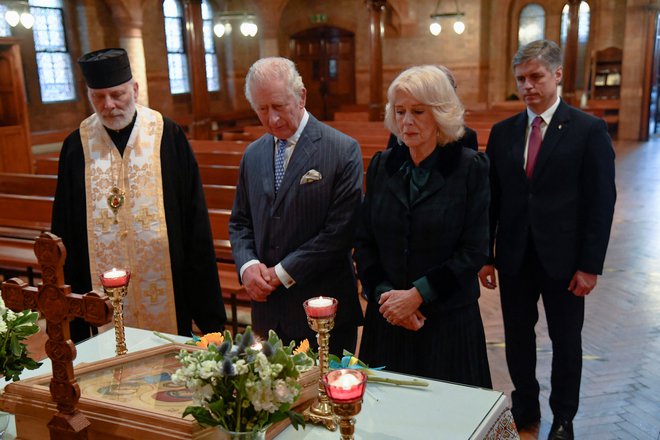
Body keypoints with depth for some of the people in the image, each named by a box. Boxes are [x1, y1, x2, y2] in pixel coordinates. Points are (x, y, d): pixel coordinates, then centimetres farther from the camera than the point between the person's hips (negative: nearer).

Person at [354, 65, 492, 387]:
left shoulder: (470, 167, -7)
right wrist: (383, 294, -8)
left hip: (449, 321, -3)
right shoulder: (382, 165, 3)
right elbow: (364, 241, 5)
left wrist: (417, 295, -15)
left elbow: (474, 250, -11)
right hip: (387, 319, 3)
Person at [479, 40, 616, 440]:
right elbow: (493, 199, 5)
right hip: (514, 258, 3)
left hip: (563, 259, -3)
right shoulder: (503, 132, 4)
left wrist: (590, 265, -10)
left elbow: (601, 202, -7)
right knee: (518, 338, 15)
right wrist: (486, 255, 1)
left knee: (566, 342, 13)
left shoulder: (589, 130, -6)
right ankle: (526, 406, 36)